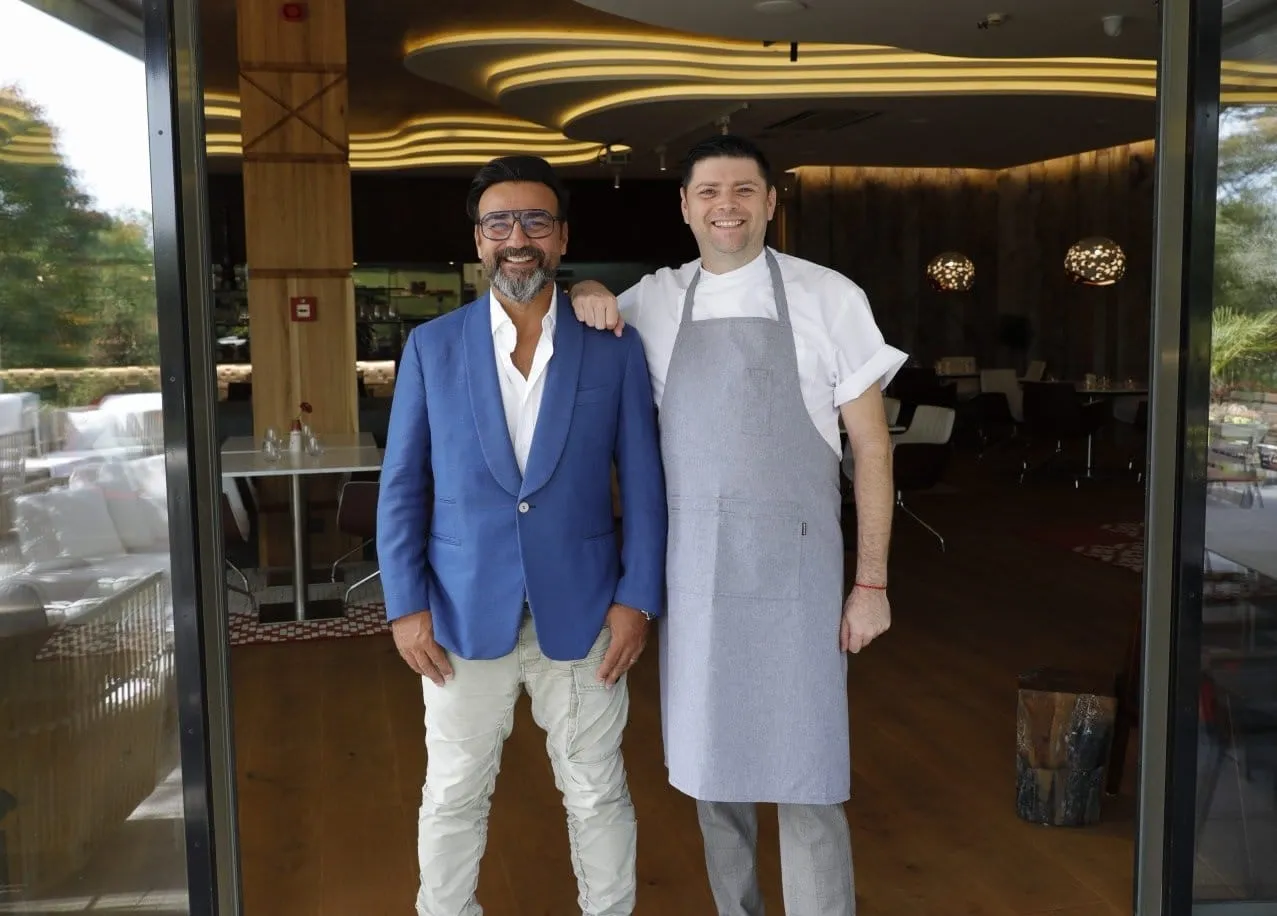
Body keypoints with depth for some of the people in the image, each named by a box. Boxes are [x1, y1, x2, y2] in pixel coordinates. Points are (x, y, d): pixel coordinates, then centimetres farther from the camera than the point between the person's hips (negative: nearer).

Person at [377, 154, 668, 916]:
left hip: (582, 611, 0)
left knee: (597, 794, 14)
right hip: (464, 612, 1)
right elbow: (401, 487, 2)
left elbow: (644, 484, 0)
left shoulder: (615, 348, -2)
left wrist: (638, 598, -5)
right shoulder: (432, 348, 0)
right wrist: (406, 604, -4)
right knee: (453, 796, 14)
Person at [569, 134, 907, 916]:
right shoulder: (655, 301, 5)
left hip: (793, 564, -3)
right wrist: (586, 294, -1)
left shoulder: (828, 298, -4)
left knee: (805, 777, 1)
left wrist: (872, 581, -4)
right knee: (711, 762, 14)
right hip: (690, 567, 4)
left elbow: (871, 445, -1)